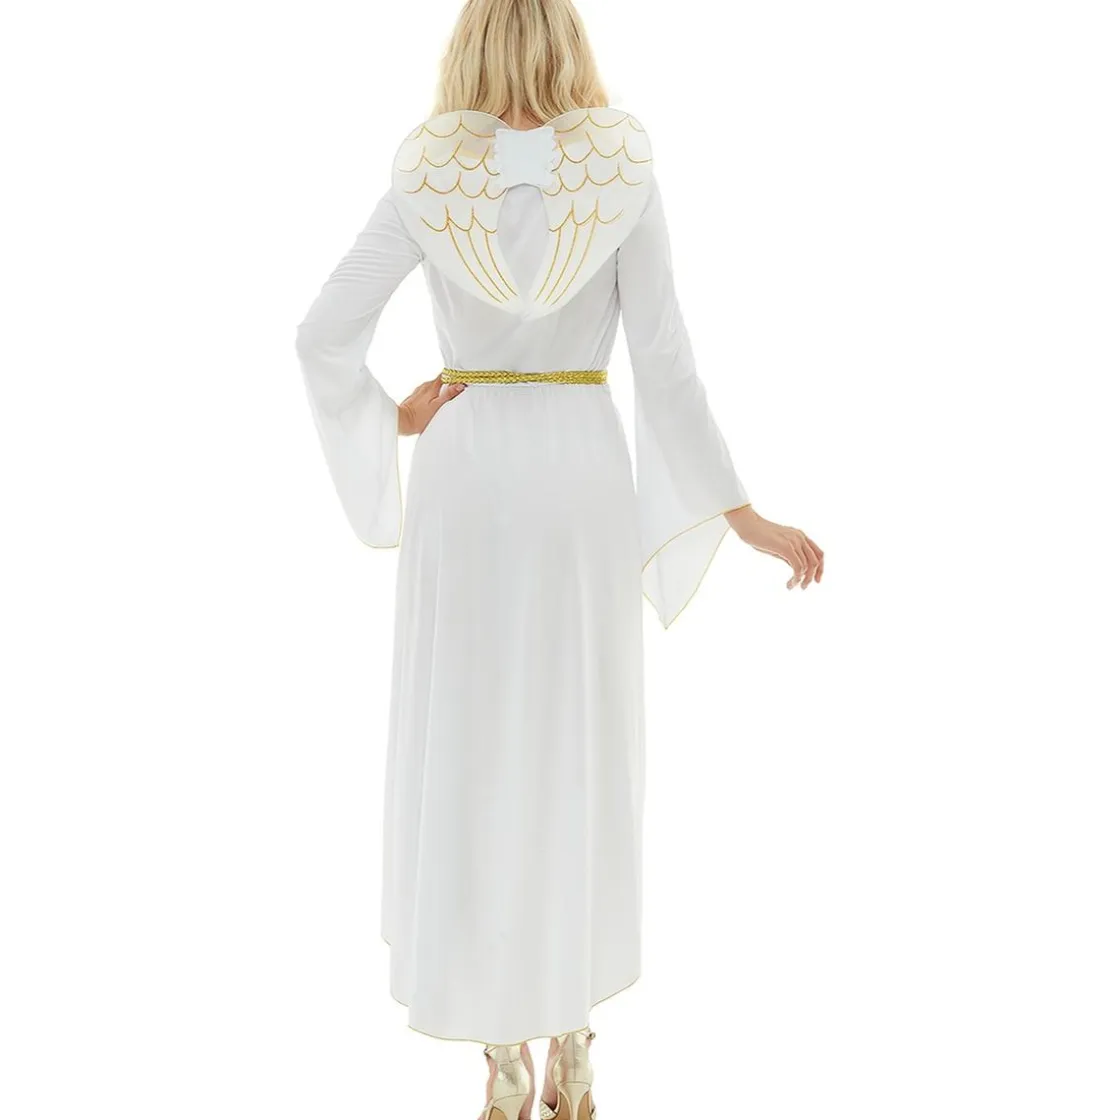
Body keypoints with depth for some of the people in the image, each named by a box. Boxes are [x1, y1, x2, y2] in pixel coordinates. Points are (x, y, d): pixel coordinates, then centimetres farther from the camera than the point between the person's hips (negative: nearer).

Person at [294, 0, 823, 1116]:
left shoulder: (427, 180, -2)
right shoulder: (624, 175, -3)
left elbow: (323, 334, -5)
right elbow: (663, 359, -8)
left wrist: (387, 425, 12)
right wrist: (743, 514, -3)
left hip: (463, 476, 0)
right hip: (584, 474, 0)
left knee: (470, 752, 7)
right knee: (582, 755, 11)